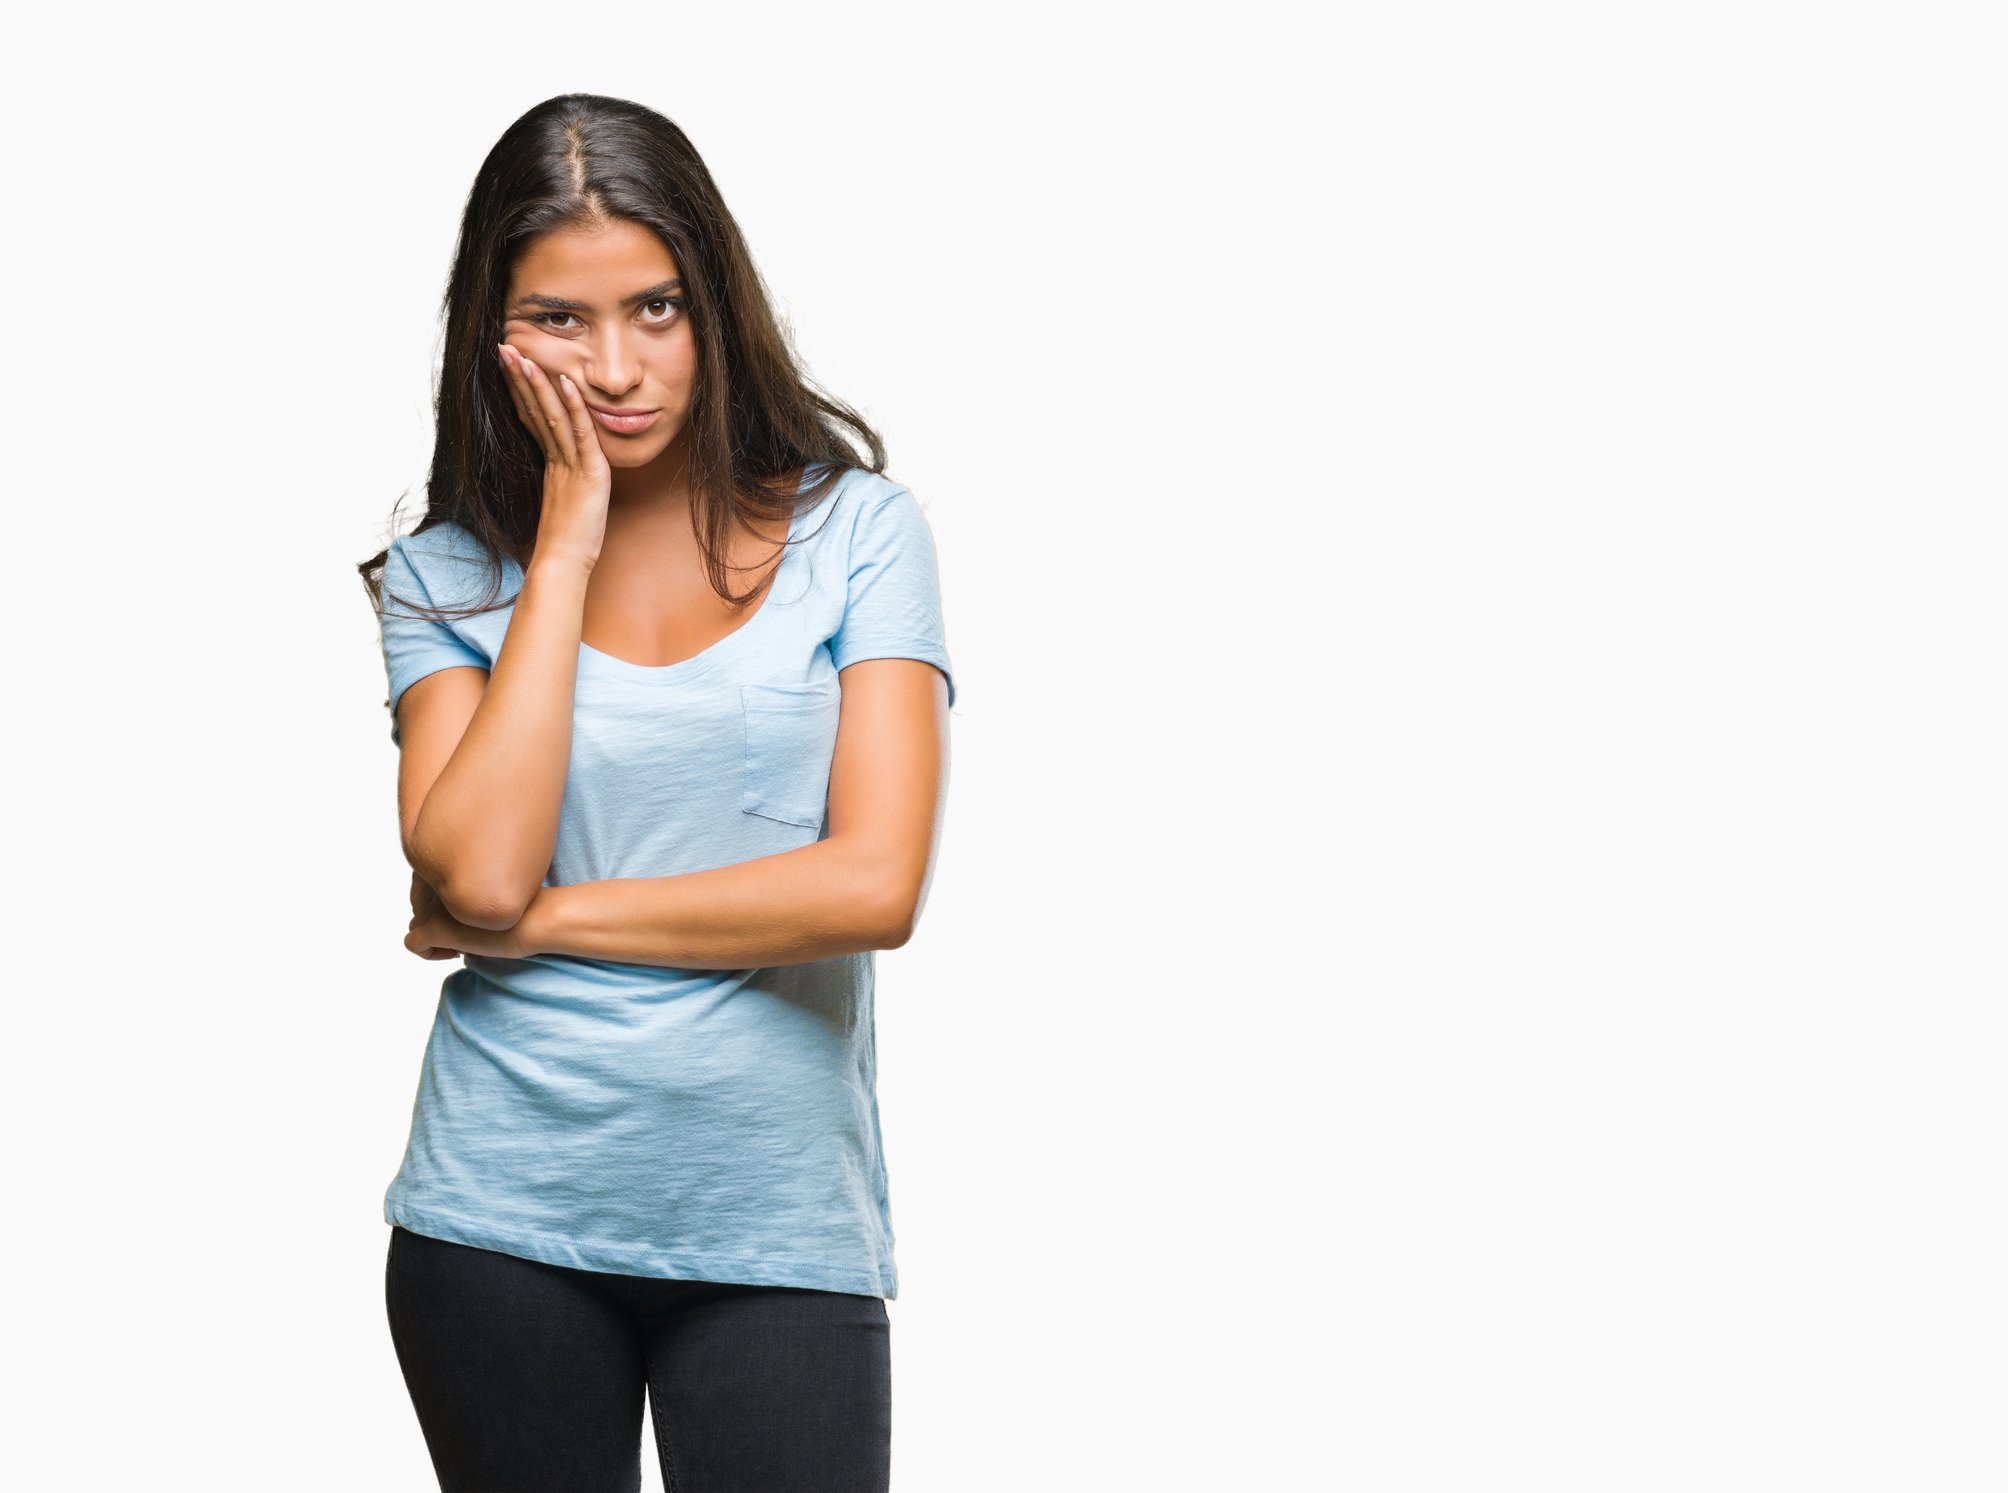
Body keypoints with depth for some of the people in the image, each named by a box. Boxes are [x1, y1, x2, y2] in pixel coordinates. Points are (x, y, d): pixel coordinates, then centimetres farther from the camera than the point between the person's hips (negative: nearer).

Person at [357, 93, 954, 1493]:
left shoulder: (858, 531, -1)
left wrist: (543, 917, -7)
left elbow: (875, 885, -12)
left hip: (779, 1230, -1)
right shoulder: (446, 574, 3)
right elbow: (476, 875, -13)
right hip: (502, 1224, 1)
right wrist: (565, 548, -9)